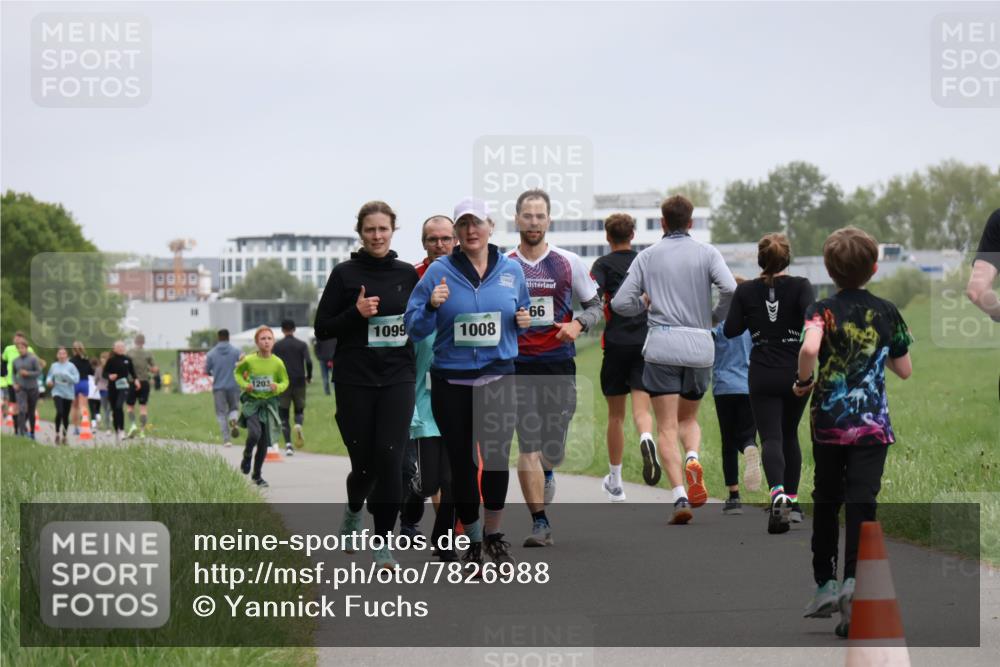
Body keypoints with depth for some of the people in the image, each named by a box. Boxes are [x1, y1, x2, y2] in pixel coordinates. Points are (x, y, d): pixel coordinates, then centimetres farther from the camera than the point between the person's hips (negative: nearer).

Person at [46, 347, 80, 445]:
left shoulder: (71, 366, -3)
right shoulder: (54, 366, 4)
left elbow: (76, 379, -8)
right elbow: (49, 377, 15)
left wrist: (66, 375, -22)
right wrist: (49, 381, -7)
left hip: (68, 394, 0)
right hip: (57, 393, 0)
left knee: (66, 416, 7)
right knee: (59, 412, -21)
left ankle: (65, 436, 23)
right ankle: (57, 434, -6)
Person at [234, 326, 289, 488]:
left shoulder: (277, 363, -7)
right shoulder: (249, 360, -10)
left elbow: (285, 382, 6)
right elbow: (237, 372, 9)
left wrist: (278, 387, -15)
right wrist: (244, 384, -9)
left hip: (269, 404, 2)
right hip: (251, 402, -2)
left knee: (264, 443, 6)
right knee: (254, 433, -24)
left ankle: (257, 475, 25)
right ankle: (247, 455, 10)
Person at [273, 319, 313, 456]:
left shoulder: (277, 346, 4)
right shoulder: (302, 345, 4)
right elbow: (309, 362, -8)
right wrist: (309, 377, 7)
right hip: (299, 382, 0)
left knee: (284, 415, 4)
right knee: (299, 410, 16)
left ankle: (288, 445, -8)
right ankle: (299, 425, -19)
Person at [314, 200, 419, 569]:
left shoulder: (407, 274, 7)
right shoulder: (345, 274, 0)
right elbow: (322, 329, 0)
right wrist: (356, 313, -14)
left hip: (398, 379, 1)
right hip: (355, 381, -1)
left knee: (389, 459, -11)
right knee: (364, 462, 3)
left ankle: (383, 542, -3)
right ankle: (353, 510, 37)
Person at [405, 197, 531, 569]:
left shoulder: (511, 271, 6)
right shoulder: (438, 272, -1)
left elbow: (522, 315, 22)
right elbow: (415, 327, -1)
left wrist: (523, 321, 0)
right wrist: (432, 306, -19)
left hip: (498, 377, 1)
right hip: (451, 382, -1)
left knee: (497, 456, -9)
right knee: (461, 462, 6)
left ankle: (493, 533, 12)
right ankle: (472, 542, 20)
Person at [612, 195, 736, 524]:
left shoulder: (647, 256, 6)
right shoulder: (706, 253, 4)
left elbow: (620, 303, 2)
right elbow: (730, 289, -13)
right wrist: (717, 317, 6)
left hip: (662, 346, -1)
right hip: (700, 346, 1)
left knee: (667, 428, 0)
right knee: (688, 418, 20)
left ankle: (680, 497, -16)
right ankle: (693, 460, -12)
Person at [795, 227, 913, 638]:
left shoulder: (822, 309, -5)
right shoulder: (887, 312, 3)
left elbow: (809, 347, -26)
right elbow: (905, 370, 10)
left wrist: (804, 381, -8)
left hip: (829, 421, 0)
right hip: (873, 424, 0)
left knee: (826, 503, 15)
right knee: (862, 504, -6)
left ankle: (826, 584, 20)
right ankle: (854, 581, -24)